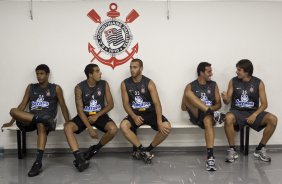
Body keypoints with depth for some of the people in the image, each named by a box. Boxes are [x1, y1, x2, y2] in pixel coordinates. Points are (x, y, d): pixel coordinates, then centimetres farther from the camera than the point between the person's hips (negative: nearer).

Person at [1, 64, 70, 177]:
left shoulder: (55, 88, 11)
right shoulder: (31, 87, 20)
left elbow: (63, 106, 9)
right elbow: (22, 105, 18)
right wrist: (11, 122, 12)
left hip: (47, 118, -3)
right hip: (29, 118, 3)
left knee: (41, 125, -42)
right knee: (13, 111, -27)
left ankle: (38, 163, -45)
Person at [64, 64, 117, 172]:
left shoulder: (104, 84, -2)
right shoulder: (79, 88, -9)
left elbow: (110, 104, 0)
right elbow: (80, 110, -12)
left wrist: (97, 115, -14)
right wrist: (89, 128, -22)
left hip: (100, 115, 1)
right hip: (85, 115, 0)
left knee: (113, 129, -29)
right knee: (67, 127, -28)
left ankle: (96, 149, -1)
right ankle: (79, 158, -32)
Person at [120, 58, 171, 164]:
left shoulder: (149, 83, -7)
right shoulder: (125, 84, -1)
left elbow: (157, 103, -14)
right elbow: (126, 103, -2)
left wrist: (159, 122, -27)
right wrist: (134, 116, -21)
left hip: (150, 112, -1)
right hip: (135, 114, 1)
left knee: (166, 127, -26)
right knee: (123, 126, -31)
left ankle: (148, 150, -6)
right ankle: (142, 150, -20)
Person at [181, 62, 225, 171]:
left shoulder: (213, 85, 14)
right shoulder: (190, 86, 7)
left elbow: (219, 104, 11)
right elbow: (183, 107, 5)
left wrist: (211, 108, -11)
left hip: (208, 114, 1)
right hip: (196, 115, 0)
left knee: (208, 120, -38)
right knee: (188, 93, -25)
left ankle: (210, 157, -44)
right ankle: (213, 114, -31)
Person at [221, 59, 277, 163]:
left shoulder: (258, 83, -1)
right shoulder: (233, 81, 0)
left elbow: (264, 104, -2)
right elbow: (227, 101, 2)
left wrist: (255, 115, -18)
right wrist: (225, 98, -22)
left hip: (253, 112, 1)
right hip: (237, 111, -1)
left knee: (273, 119, -25)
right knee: (228, 118, -37)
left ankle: (260, 149, -5)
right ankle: (232, 150, -18)